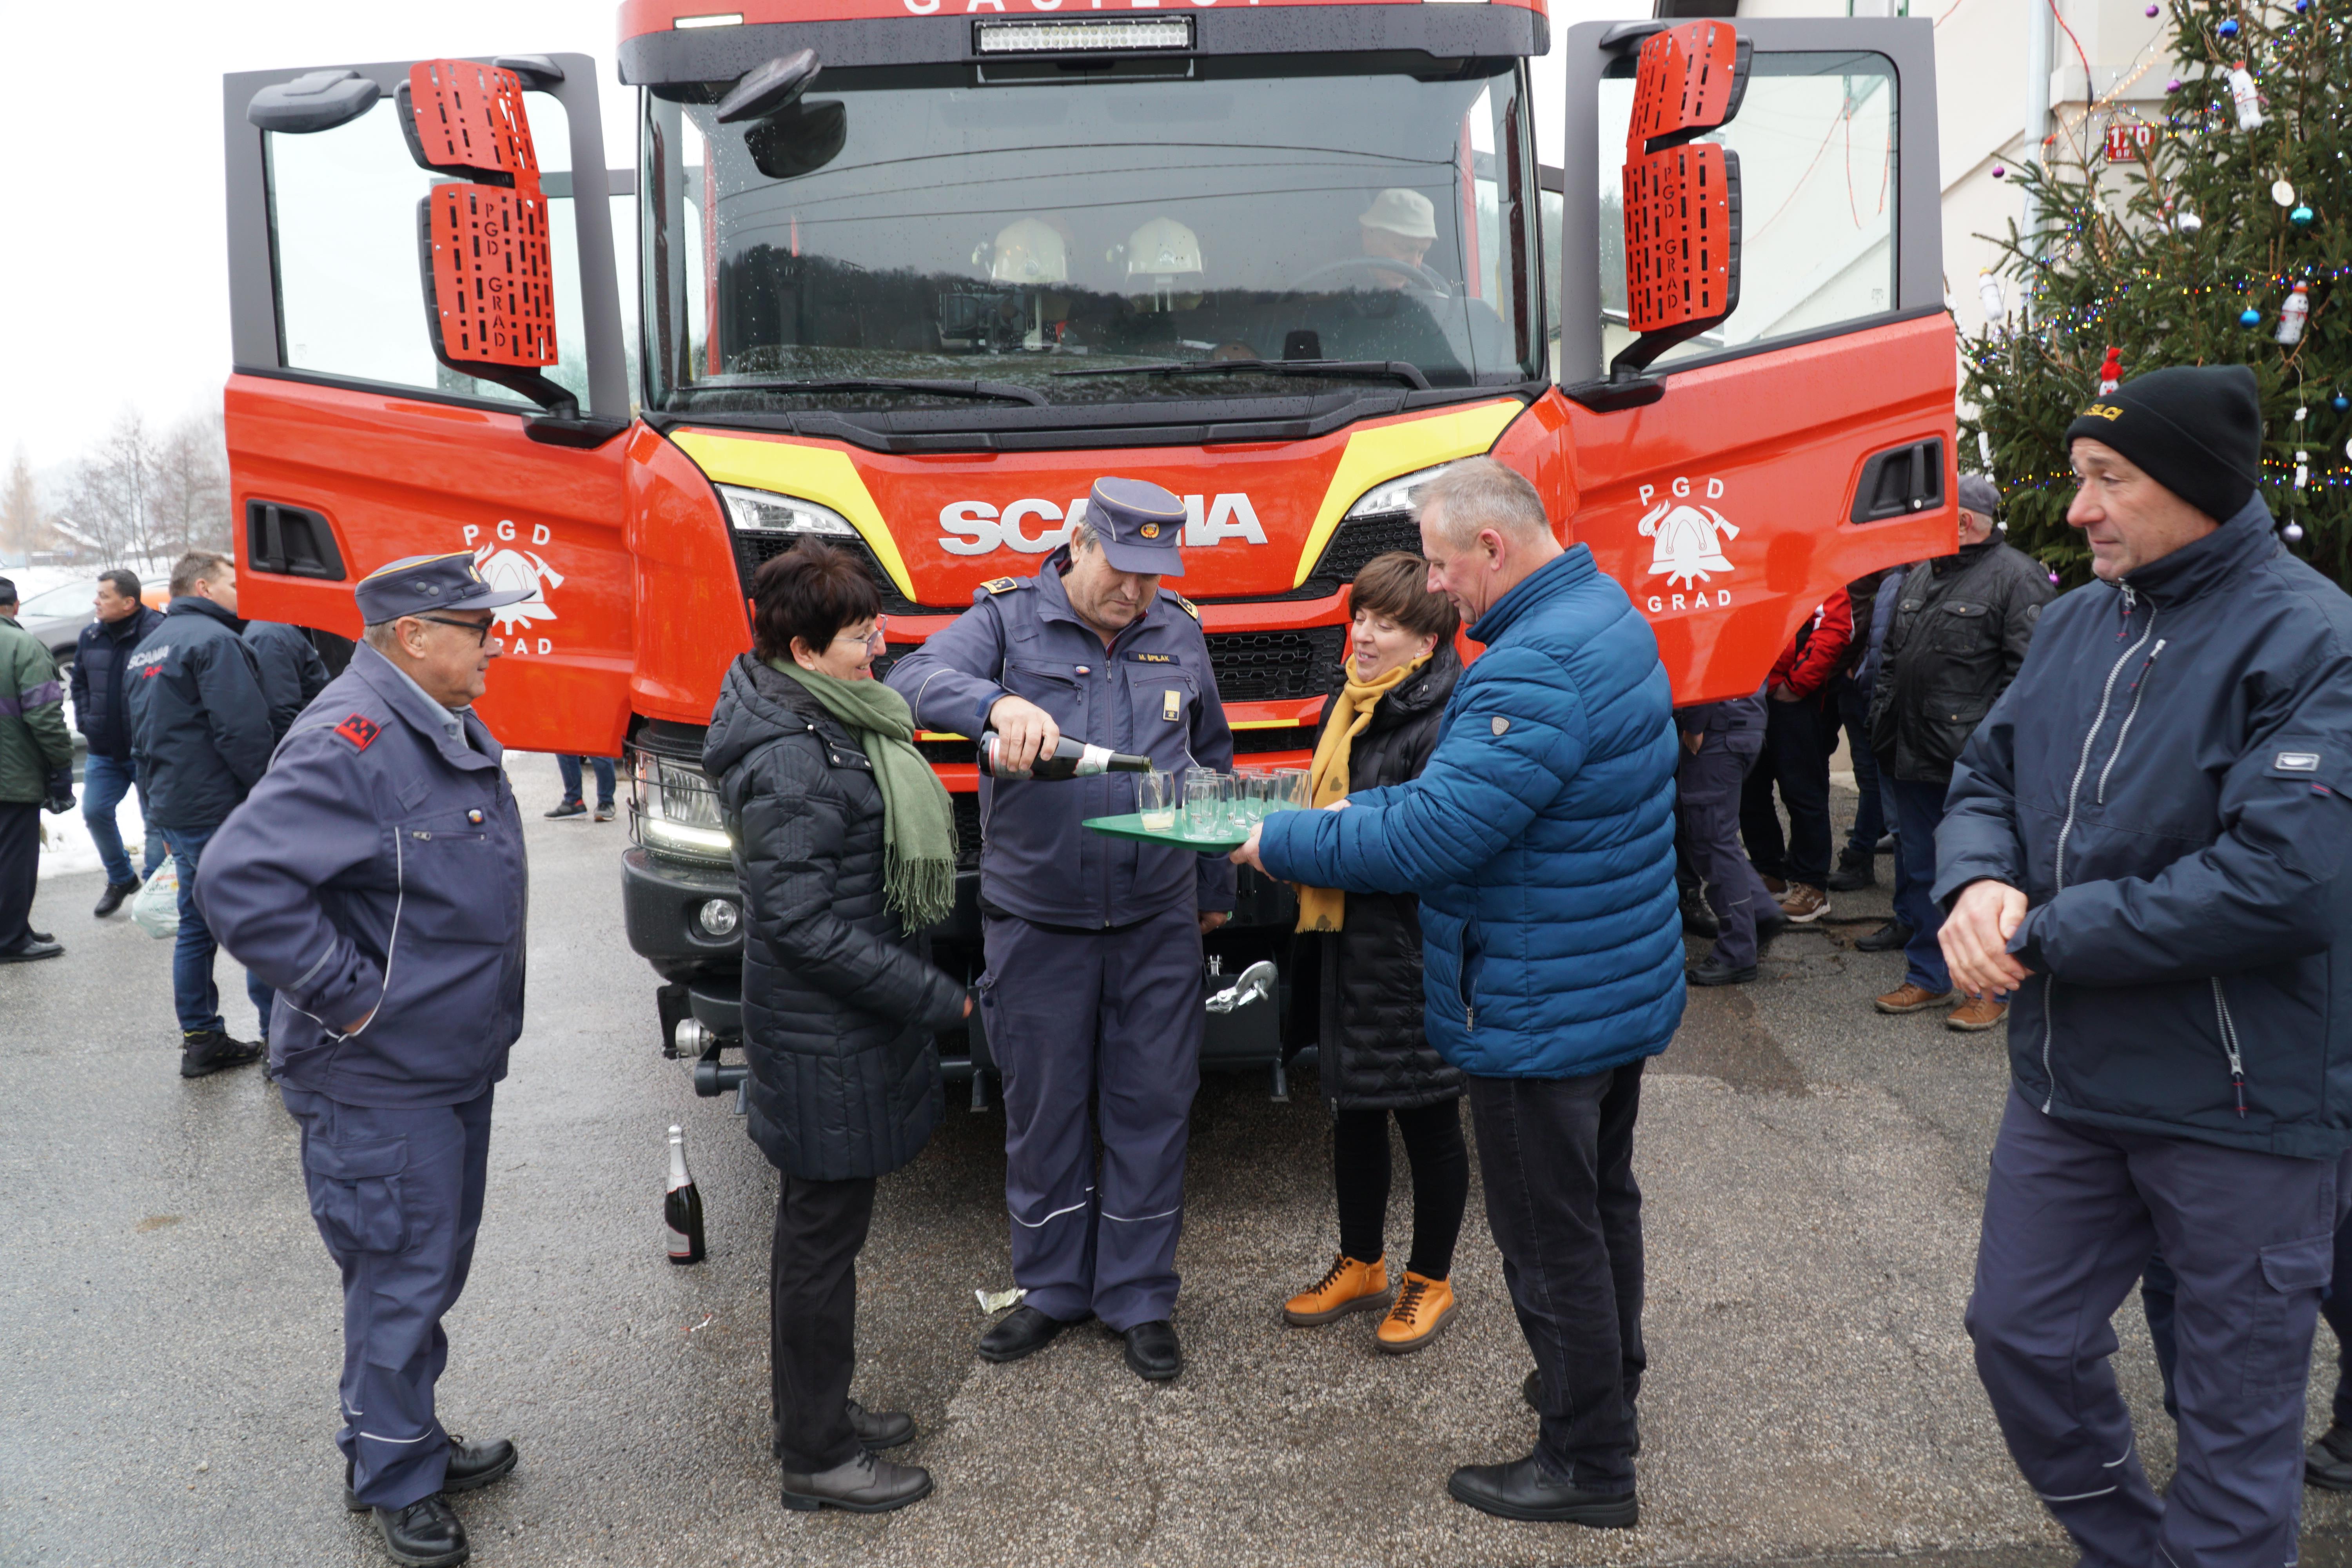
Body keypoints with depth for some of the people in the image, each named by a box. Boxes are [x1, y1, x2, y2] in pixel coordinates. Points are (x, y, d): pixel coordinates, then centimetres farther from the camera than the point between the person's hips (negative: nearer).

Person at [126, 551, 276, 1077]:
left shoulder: (145, 649, 19)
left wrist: (161, 799, 24)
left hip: (174, 810, 9)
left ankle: (200, 1039, 18)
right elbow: (244, 732, -21)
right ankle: (281, 1038, -1)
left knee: (195, 925, 14)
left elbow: (142, 737, 23)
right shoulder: (213, 640, -13)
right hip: (223, 809, -9)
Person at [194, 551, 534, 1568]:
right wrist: (350, 997, -25)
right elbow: (239, 882, -31)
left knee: (434, 1270, 20)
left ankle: (414, 1439, 36)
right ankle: (390, 1479, 21)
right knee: (401, 1281, 3)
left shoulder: (454, 733, 9)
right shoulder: (351, 742, -23)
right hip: (383, 1081, -9)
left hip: (458, 1062, 9)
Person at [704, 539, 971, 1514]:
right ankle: (817, 1458, 19)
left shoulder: (835, 726, 8)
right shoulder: (790, 762, -23)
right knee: (824, 1232, 3)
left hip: (841, 1025, 10)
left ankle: (815, 1410, 37)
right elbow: (802, 922, -25)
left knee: (819, 1224, 20)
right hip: (825, 1039, -10)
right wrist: (935, 998, -20)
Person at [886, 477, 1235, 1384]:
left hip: (1159, 924, 2)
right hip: (1037, 923, -2)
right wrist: (997, 703, -40)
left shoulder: (1179, 634, 8)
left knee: (1151, 1108, 7)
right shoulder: (1008, 618, -3)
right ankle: (1053, 1288, 27)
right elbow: (914, 680, -20)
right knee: (1043, 1112, 9)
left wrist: (1217, 886, 21)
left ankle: (1140, 1299, 21)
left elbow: (1211, 762, 19)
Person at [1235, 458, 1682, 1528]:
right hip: (1620, 987, 11)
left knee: (1550, 1237, 4)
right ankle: (1609, 1386, 45)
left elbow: (1428, 837, -29)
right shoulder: (1605, 615, 7)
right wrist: (1348, 808, 5)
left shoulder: (1537, 667, -28)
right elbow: (1465, 789, 11)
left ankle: (1588, 1464, 19)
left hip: (1542, 1015, -11)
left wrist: (1280, 843, -17)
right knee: (1601, 1200, 25)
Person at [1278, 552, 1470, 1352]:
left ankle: (1430, 1282, 25)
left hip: (1419, 950, -8)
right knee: (1353, 1107, 18)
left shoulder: (1450, 718, -16)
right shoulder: (1347, 704, 11)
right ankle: (1360, 1265, 36)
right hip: (1347, 940, 8)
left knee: (1428, 1116, 7)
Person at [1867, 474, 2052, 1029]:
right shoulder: (1921, 578, 16)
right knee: (1917, 873, 15)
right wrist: (1881, 722, 15)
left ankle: (1994, 989, 14)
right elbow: (1891, 658, 23)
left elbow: (2027, 672, -15)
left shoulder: (2015, 576, -9)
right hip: (1913, 757, 8)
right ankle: (1928, 976, 28)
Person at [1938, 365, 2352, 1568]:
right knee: (2021, 1336, 17)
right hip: (2066, 1080, 7)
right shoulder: (2078, 621, 5)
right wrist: (1978, 882, -10)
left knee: (2238, 1413, 9)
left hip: (2236, 1106, -7)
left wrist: (2042, 935, -20)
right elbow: (1987, 777, 13)